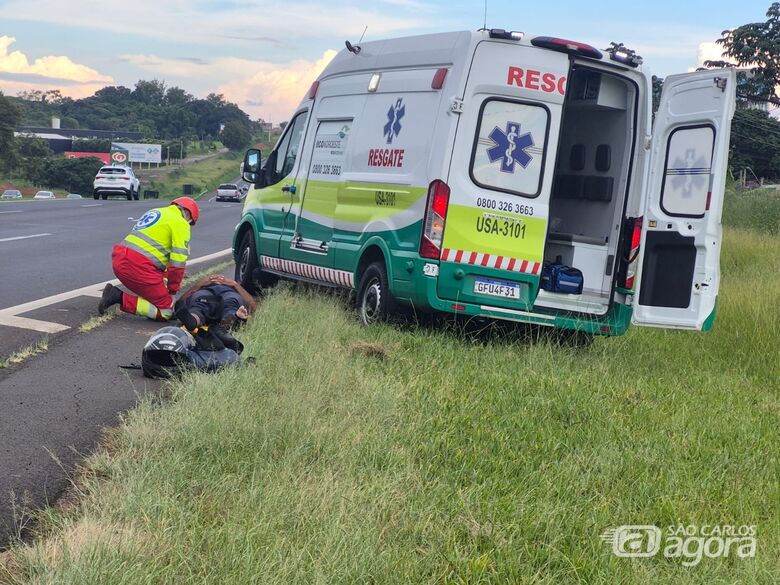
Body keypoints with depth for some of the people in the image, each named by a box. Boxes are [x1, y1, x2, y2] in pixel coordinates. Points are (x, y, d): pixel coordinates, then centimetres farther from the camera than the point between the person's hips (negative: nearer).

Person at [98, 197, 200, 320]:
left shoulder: (155, 212, 27)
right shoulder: (180, 223, 2)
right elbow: (178, 262, -6)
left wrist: (162, 280, 29)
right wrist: (172, 290, 5)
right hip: (138, 267, -9)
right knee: (166, 312, -3)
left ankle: (115, 293, 6)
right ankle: (121, 298, -11)